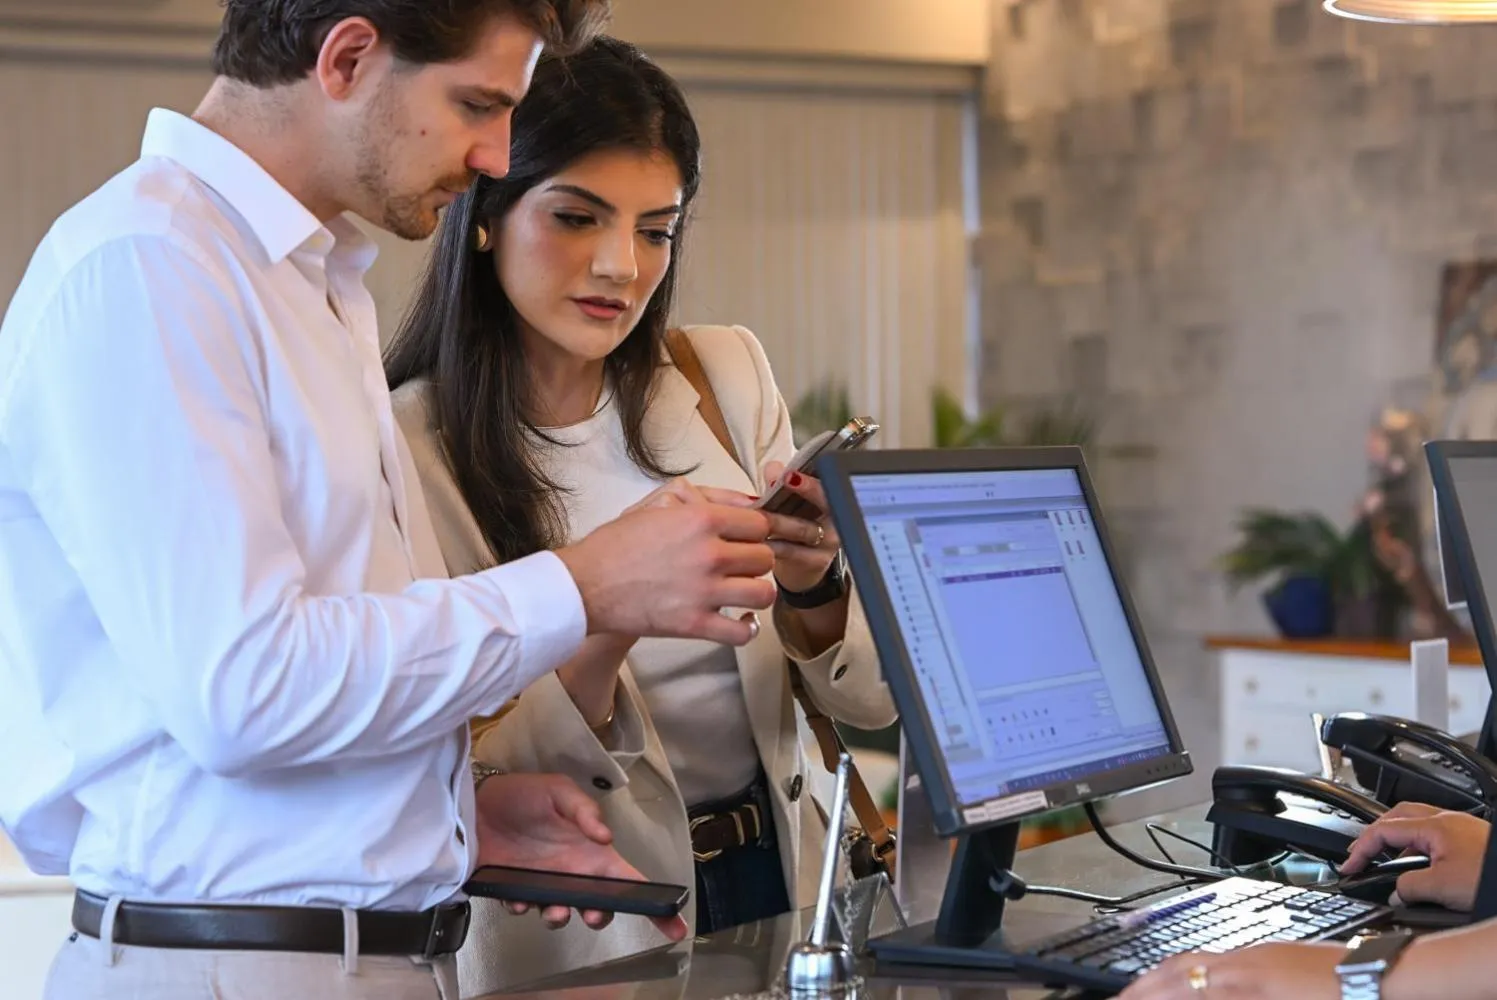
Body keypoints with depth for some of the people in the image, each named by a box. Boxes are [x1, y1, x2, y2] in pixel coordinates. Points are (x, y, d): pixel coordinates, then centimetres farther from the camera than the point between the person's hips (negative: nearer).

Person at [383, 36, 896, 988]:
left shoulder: (729, 375, 7)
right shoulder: (410, 446, -7)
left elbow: (872, 698, 8)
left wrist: (815, 586, -12)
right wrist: (609, 617, -22)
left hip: (782, 886, 3)